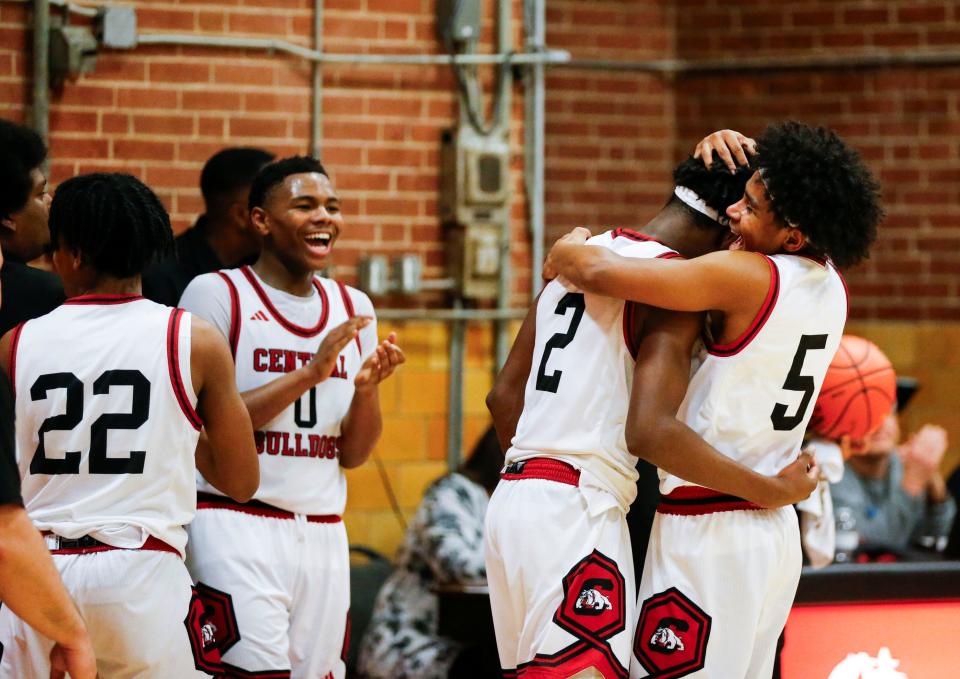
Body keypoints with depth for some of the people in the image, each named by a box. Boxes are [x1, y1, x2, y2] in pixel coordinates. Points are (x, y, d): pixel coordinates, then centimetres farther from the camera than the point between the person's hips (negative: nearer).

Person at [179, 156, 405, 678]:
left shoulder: (352, 308, 13)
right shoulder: (215, 294, -4)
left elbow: (353, 454, 14)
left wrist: (367, 388, -7)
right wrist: (311, 372, -17)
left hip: (323, 534, 6)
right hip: (236, 527, -6)